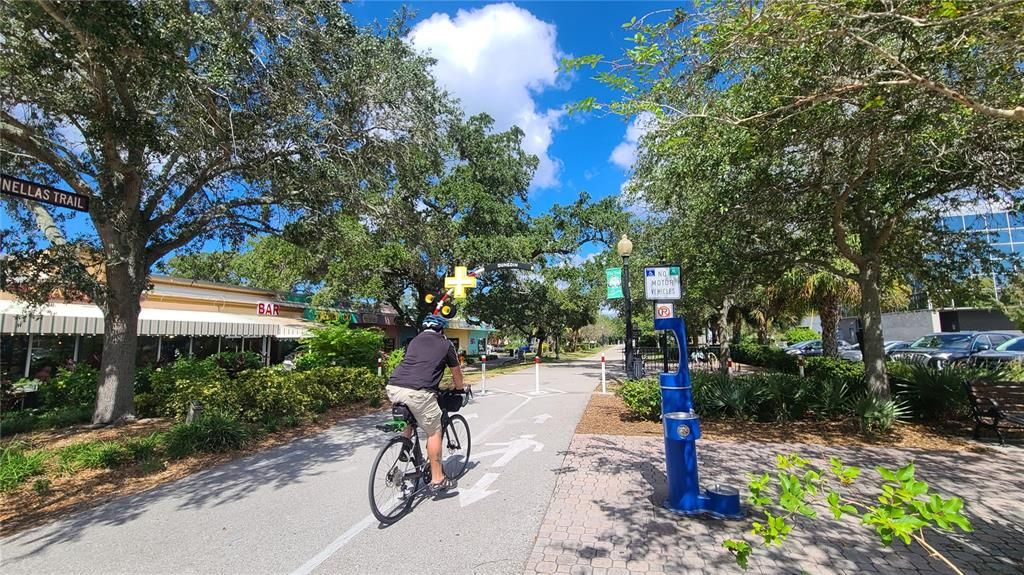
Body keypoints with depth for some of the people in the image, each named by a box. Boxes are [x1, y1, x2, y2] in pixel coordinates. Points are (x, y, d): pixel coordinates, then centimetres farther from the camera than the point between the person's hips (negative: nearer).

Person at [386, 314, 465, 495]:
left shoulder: (415, 341, 28)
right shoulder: (445, 344, 17)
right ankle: (437, 480, 18)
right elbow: (457, 374, 27)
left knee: (409, 414, 37)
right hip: (418, 391, -5)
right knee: (434, 432, 11)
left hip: (393, 388, 5)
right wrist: (459, 389, 47)